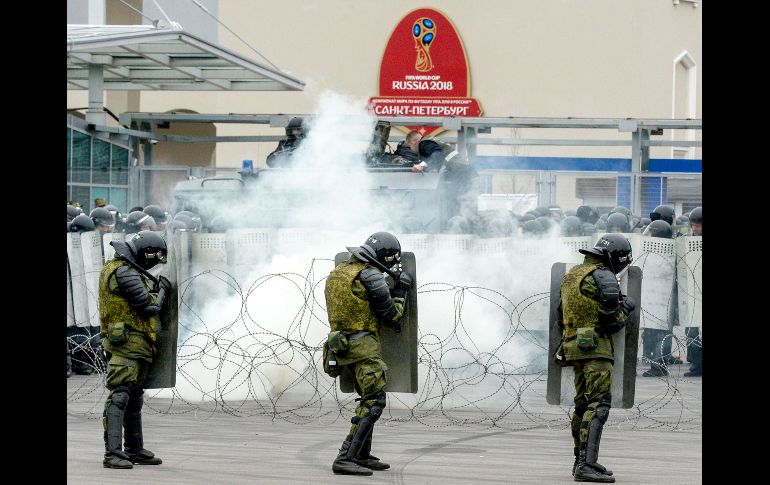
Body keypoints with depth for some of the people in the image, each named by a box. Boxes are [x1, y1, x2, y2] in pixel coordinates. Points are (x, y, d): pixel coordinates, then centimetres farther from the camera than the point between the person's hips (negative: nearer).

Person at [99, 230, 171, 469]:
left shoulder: (126, 270, 18)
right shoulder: (125, 272, -15)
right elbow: (148, 306, -16)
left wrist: (155, 287, 9)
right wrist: (162, 290, 1)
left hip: (136, 346, 11)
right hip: (128, 341, -11)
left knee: (134, 398, 18)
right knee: (120, 395, -16)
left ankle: (135, 450, 27)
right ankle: (113, 453, -22)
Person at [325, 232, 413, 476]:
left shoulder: (337, 273, 13)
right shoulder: (371, 276, -13)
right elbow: (392, 316, -8)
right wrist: (401, 290, 8)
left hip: (342, 343, 9)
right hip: (363, 345, -9)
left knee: (369, 399, 21)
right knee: (374, 402, -9)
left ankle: (363, 456, 25)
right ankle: (345, 459, -17)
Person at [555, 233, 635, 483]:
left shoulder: (571, 275, 17)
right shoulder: (604, 278, -10)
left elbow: (560, 318, 21)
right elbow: (613, 322, -12)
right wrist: (626, 308, 7)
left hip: (573, 345, 9)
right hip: (596, 347, -9)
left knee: (584, 403, 17)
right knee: (599, 404, -14)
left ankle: (581, 460, 22)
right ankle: (587, 465, -23)